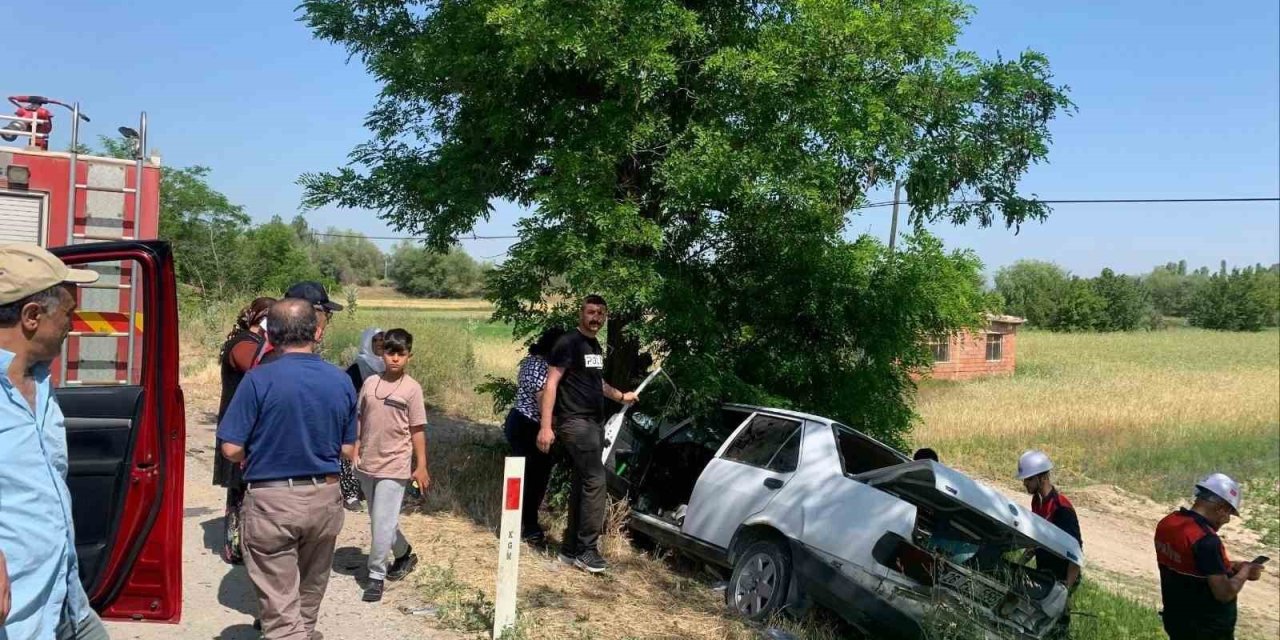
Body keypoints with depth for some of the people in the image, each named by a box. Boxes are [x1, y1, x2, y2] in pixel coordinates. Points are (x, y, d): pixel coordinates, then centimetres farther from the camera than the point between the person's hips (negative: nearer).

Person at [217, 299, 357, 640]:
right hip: (324, 499, 4)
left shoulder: (259, 379, -14)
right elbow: (348, 450, 4)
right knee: (309, 596, 24)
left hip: (272, 502, -4)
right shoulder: (341, 381, -2)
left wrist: (257, 456, 9)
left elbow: (232, 449, -13)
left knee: (281, 608, 4)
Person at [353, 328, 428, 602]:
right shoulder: (370, 382, 3)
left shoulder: (412, 388, -8)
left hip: (394, 466, -5)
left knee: (382, 523, -5)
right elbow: (360, 420, 10)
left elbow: (417, 430, -6)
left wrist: (421, 467, -7)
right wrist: (356, 452, 6)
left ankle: (376, 576, 7)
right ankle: (404, 554, 39)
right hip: (367, 463, 5)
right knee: (380, 520, 17)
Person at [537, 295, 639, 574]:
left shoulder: (596, 347, 18)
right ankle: (586, 549, -6)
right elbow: (551, 383, -15)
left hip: (592, 423, 9)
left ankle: (571, 549, 16)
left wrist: (621, 396, 47)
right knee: (595, 481, -13)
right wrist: (546, 426, -22)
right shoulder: (568, 343, -9)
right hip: (574, 422, -9)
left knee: (581, 486, 9)